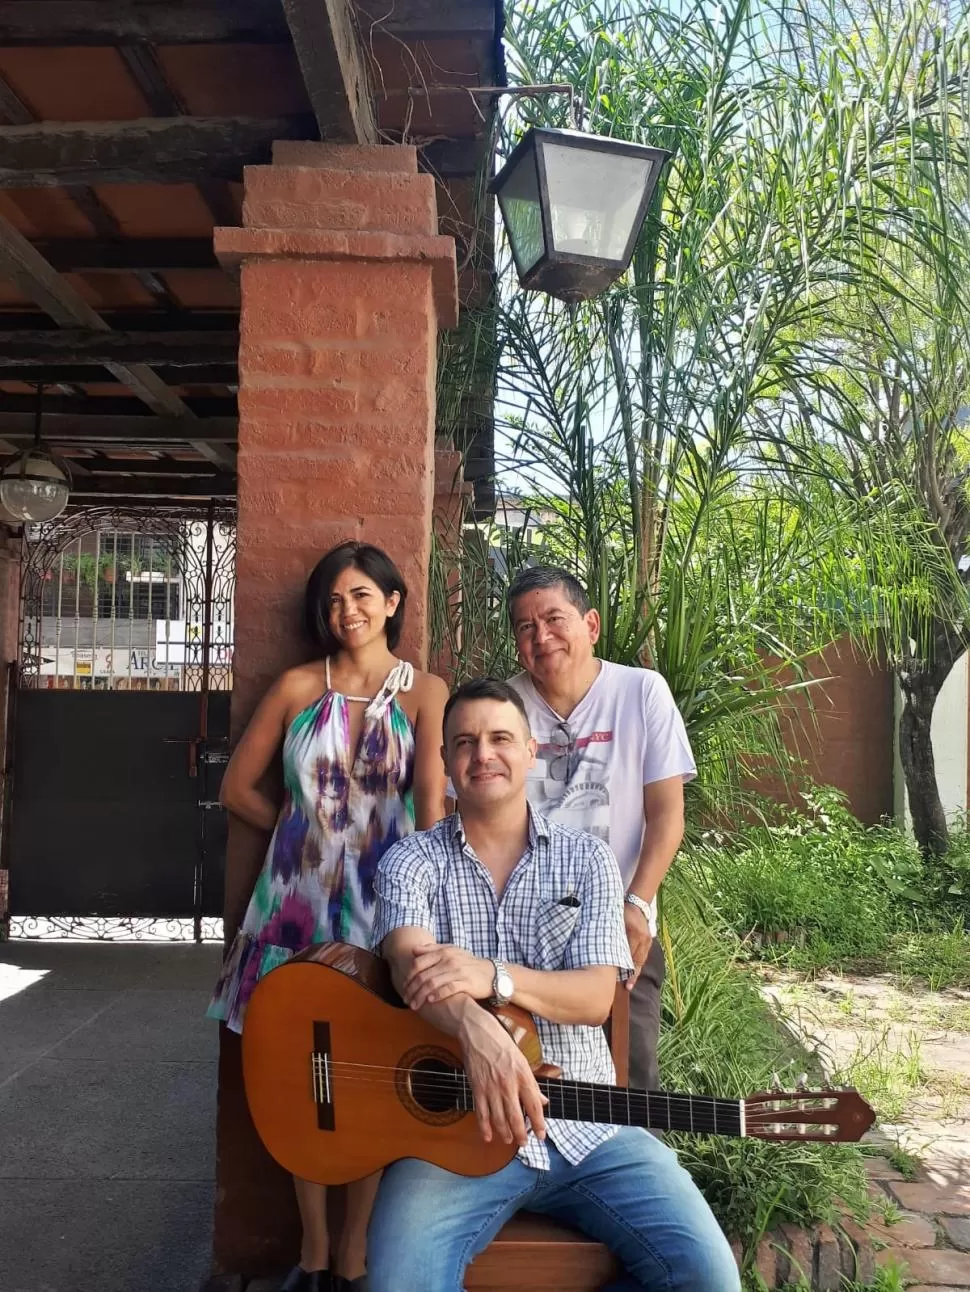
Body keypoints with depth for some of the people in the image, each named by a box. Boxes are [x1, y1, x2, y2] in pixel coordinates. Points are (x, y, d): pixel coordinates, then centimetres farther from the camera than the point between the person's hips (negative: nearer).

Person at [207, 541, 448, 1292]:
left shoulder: (424, 692, -1)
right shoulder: (296, 687, 5)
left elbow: (432, 803, -11)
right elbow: (239, 788, 10)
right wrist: (306, 830, 4)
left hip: (384, 900, -2)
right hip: (299, 898, 2)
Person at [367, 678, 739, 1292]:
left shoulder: (587, 858, 6)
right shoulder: (412, 861, 3)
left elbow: (597, 996, -6)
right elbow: (411, 963, -17)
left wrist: (493, 976, -25)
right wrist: (477, 1031, -39)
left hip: (586, 1125, 2)